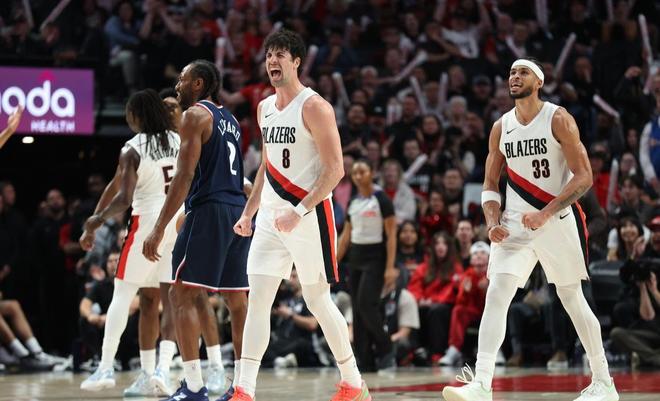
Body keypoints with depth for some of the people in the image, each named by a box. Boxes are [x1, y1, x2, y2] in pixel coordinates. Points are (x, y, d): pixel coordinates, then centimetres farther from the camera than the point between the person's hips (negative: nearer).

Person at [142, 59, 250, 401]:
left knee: (182, 294, -7)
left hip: (209, 210, -9)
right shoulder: (230, 120, 21)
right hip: (239, 212, 9)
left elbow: (185, 175, -14)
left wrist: (159, 228, -16)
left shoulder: (195, 115, -5)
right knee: (237, 300, 9)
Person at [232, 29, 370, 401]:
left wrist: (300, 212, -22)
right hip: (271, 217, 6)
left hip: (310, 215, -6)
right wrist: (248, 213, 17)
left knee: (318, 300, 3)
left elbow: (335, 169, -15)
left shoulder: (314, 106, -11)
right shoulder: (265, 108, 12)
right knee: (258, 300, -5)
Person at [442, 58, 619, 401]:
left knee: (572, 298, 6)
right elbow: (490, 183, 14)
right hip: (516, 223, 4)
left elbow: (584, 177, -13)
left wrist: (545, 214, -21)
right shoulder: (501, 128, 6)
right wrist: (493, 222, -5)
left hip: (558, 219, -4)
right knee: (496, 294, -13)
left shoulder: (558, 119, -9)